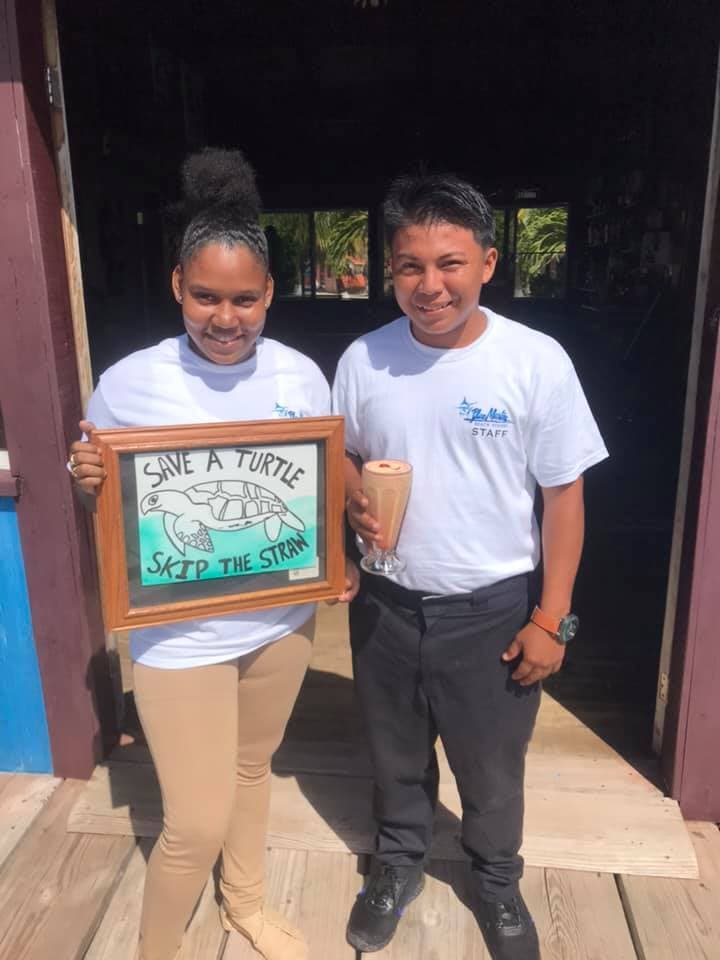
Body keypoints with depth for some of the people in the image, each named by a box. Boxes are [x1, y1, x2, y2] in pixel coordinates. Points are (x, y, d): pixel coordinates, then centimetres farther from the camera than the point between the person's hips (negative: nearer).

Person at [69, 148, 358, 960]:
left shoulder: (301, 376, -7)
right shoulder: (128, 384, -15)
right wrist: (85, 480, -25)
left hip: (283, 617, 4)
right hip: (181, 634, -3)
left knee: (253, 766, 25)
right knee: (196, 823, 5)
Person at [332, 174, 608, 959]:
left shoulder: (537, 361, -14)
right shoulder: (362, 360, -8)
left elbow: (564, 496, -8)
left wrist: (551, 620, -7)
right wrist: (352, 497, -16)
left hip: (492, 608, -1)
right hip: (386, 602, 2)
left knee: (492, 766, 19)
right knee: (396, 753, 22)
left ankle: (496, 880, 49)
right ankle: (399, 860, 51)